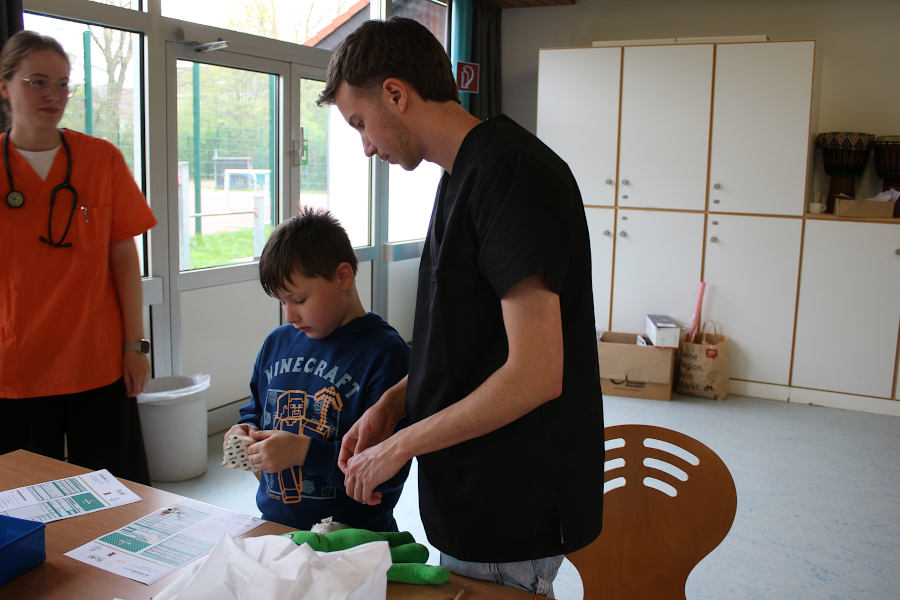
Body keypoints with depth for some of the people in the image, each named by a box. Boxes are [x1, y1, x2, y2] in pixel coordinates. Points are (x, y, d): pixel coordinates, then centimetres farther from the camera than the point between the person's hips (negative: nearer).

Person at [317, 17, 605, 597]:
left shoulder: (510, 173, -20)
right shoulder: (465, 174, 11)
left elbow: (535, 374, -26)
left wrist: (401, 445, -16)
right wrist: (391, 404, 4)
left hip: (512, 513, -9)